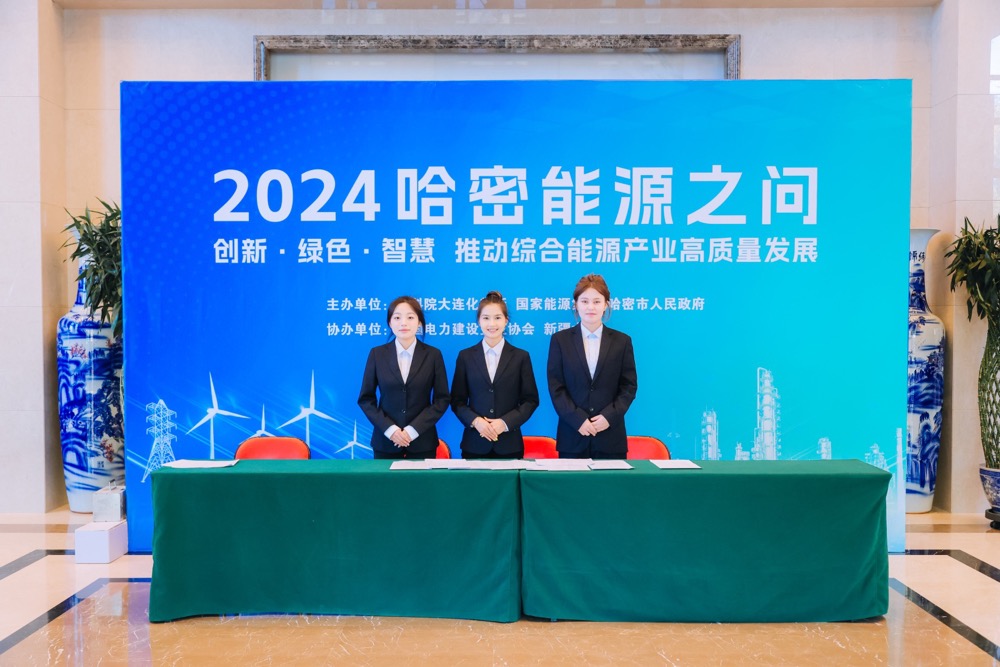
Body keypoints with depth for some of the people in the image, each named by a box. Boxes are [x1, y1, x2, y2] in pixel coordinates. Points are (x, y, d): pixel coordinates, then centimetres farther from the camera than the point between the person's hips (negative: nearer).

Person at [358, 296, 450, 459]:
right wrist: (389, 429, -10)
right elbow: (365, 398, 3)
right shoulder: (377, 354, 2)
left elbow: (442, 399, -1)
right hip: (386, 441, 1)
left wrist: (413, 429, -11)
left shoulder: (433, 354, 0)